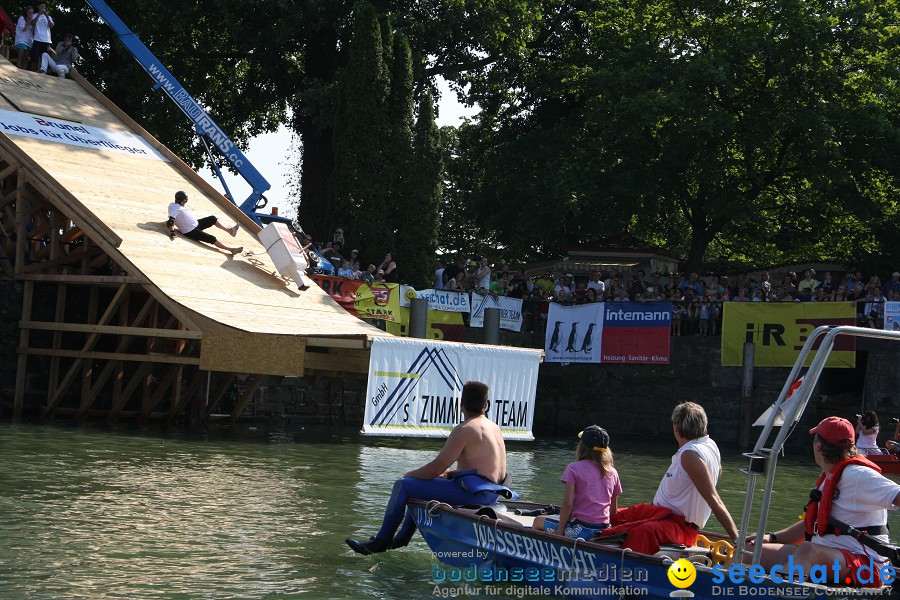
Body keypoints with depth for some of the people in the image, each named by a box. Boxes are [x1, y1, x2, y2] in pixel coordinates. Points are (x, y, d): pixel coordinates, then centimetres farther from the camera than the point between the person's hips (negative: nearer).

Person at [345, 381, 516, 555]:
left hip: (471, 494, -10)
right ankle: (403, 538, 34)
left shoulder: (464, 430, -14)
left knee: (402, 485, -3)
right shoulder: (494, 428, 14)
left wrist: (410, 474, 3)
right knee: (421, 483, 29)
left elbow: (437, 467, -15)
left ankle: (381, 542, 3)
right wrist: (451, 474, 17)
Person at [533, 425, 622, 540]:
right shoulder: (612, 473, 6)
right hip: (604, 529, 6)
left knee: (538, 522, 16)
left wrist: (560, 530, -5)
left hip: (581, 529, -5)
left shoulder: (574, 468, -7)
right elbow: (613, 510, 10)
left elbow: (567, 504, -13)